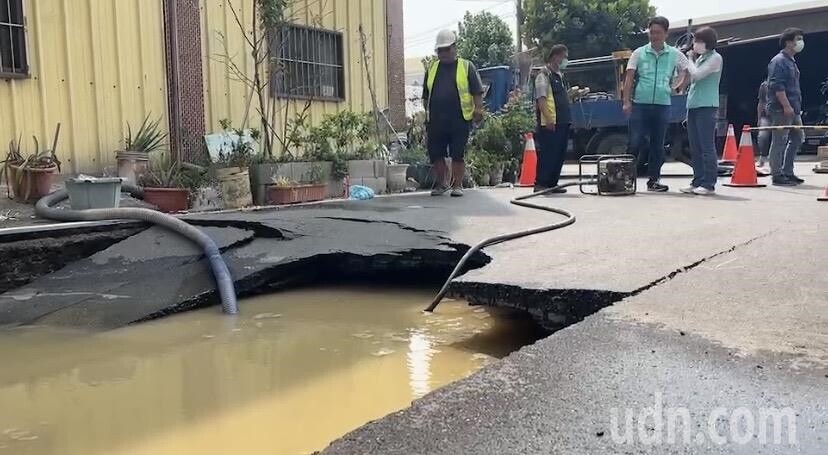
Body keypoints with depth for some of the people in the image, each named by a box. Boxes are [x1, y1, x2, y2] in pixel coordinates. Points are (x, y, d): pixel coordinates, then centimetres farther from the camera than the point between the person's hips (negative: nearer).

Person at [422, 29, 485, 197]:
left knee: (458, 154, -1)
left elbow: (477, 91, 0)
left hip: (460, 120, -4)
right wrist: (427, 112, 15)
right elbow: (426, 94, 21)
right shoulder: (432, 69, 16)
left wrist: (478, 108, -12)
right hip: (436, 120, 4)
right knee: (435, 153, 4)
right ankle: (440, 183, 20)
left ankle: (457, 185, 8)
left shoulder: (467, 67, 5)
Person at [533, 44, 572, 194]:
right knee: (547, 154, -8)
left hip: (562, 122, 9)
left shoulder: (560, 76, 21)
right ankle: (540, 184, -3)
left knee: (560, 154, 10)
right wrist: (549, 119, -23)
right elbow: (541, 99, -16)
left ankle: (552, 183, 16)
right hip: (549, 124, -9)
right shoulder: (543, 75, -7)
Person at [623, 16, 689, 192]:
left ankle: (654, 180, 15)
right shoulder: (639, 53, 3)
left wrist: (675, 85, 9)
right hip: (640, 104, -2)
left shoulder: (675, 54, 7)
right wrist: (626, 101, -9)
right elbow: (629, 77, -1)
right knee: (635, 142, -4)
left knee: (658, 144, 7)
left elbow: (686, 71, 21)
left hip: (663, 105, 2)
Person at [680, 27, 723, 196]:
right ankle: (697, 182, 14)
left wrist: (690, 60, -2)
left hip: (706, 107, -8)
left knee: (707, 147, -8)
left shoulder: (715, 58, -6)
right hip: (693, 106, 8)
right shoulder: (700, 58, 18)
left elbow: (697, 75, -15)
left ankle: (708, 184, -6)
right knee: (695, 148, 8)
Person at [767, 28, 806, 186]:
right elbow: (777, 87, -19)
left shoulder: (792, 62, 19)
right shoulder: (778, 61, -11)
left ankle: (787, 172, 20)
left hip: (793, 109, 10)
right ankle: (777, 176, -3)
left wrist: (797, 107, 20)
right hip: (781, 109, -10)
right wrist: (787, 106, -22)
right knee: (779, 142, -6)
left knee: (797, 139, 13)